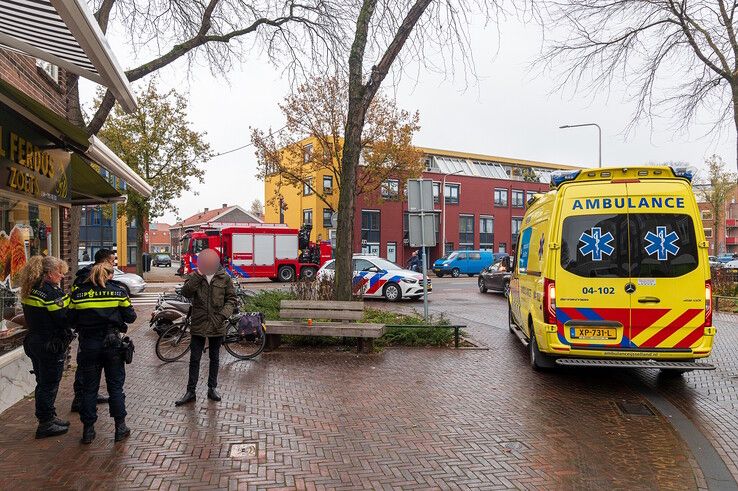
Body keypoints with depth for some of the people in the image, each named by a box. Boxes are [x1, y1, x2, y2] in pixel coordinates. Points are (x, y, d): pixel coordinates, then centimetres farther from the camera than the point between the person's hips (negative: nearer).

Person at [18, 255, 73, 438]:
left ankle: (48, 418, 30)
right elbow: (64, 318, -21)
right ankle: (46, 423, 10)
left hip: (34, 340, 9)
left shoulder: (30, 290, 8)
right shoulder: (51, 291, -19)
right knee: (49, 384, 2)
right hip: (51, 345, -9)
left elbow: (33, 317, 12)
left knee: (43, 383, 18)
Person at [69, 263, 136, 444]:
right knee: (115, 386, 9)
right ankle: (120, 427, 13)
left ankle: (88, 430, 16)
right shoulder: (118, 291, -4)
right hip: (112, 342, -1)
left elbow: (71, 320, 1)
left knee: (89, 388, 11)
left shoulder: (78, 293, 0)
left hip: (88, 344, 1)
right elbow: (130, 317, -2)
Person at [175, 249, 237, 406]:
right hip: (198, 324, 0)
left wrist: (224, 314, -14)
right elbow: (186, 292, -16)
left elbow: (232, 298, 1)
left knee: (214, 358, 13)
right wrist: (198, 275, -24)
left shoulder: (224, 278, -1)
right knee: (194, 359, 5)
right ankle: (191, 391, 15)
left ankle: (212, 388, 27)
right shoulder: (195, 277, 0)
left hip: (217, 326, 0)